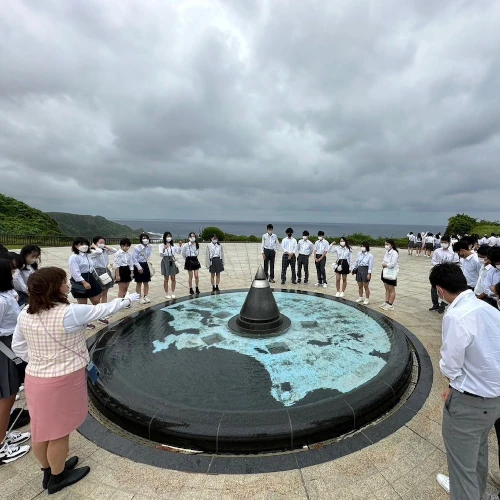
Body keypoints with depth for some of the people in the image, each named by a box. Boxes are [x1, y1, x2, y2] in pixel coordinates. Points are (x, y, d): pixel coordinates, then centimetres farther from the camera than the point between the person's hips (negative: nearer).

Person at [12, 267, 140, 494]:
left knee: (42, 428, 22)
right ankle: (57, 478, 35)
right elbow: (103, 309, -13)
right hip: (63, 380, -7)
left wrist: (38, 362, 16)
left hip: (35, 378, 7)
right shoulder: (70, 313, -25)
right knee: (58, 430, 13)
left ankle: (49, 471, 44)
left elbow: (18, 346, 7)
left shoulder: (25, 315, -4)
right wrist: (128, 300, 2)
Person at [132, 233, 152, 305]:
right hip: (138, 265, -5)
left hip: (146, 265, 5)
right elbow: (134, 259, -12)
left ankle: (145, 296, 24)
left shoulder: (150, 247, -2)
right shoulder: (137, 247, -16)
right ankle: (140, 298, 14)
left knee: (146, 282, 11)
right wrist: (139, 267, -15)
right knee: (139, 283, 4)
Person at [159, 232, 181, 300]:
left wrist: (180, 246, -22)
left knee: (173, 278, 6)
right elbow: (161, 255, -14)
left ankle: (173, 293, 18)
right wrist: (164, 249, -32)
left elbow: (178, 252, -5)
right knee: (166, 279, 3)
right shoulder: (161, 245, -3)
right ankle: (166, 294, 13)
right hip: (165, 261, -3)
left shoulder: (173, 245, 6)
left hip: (172, 261, 3)